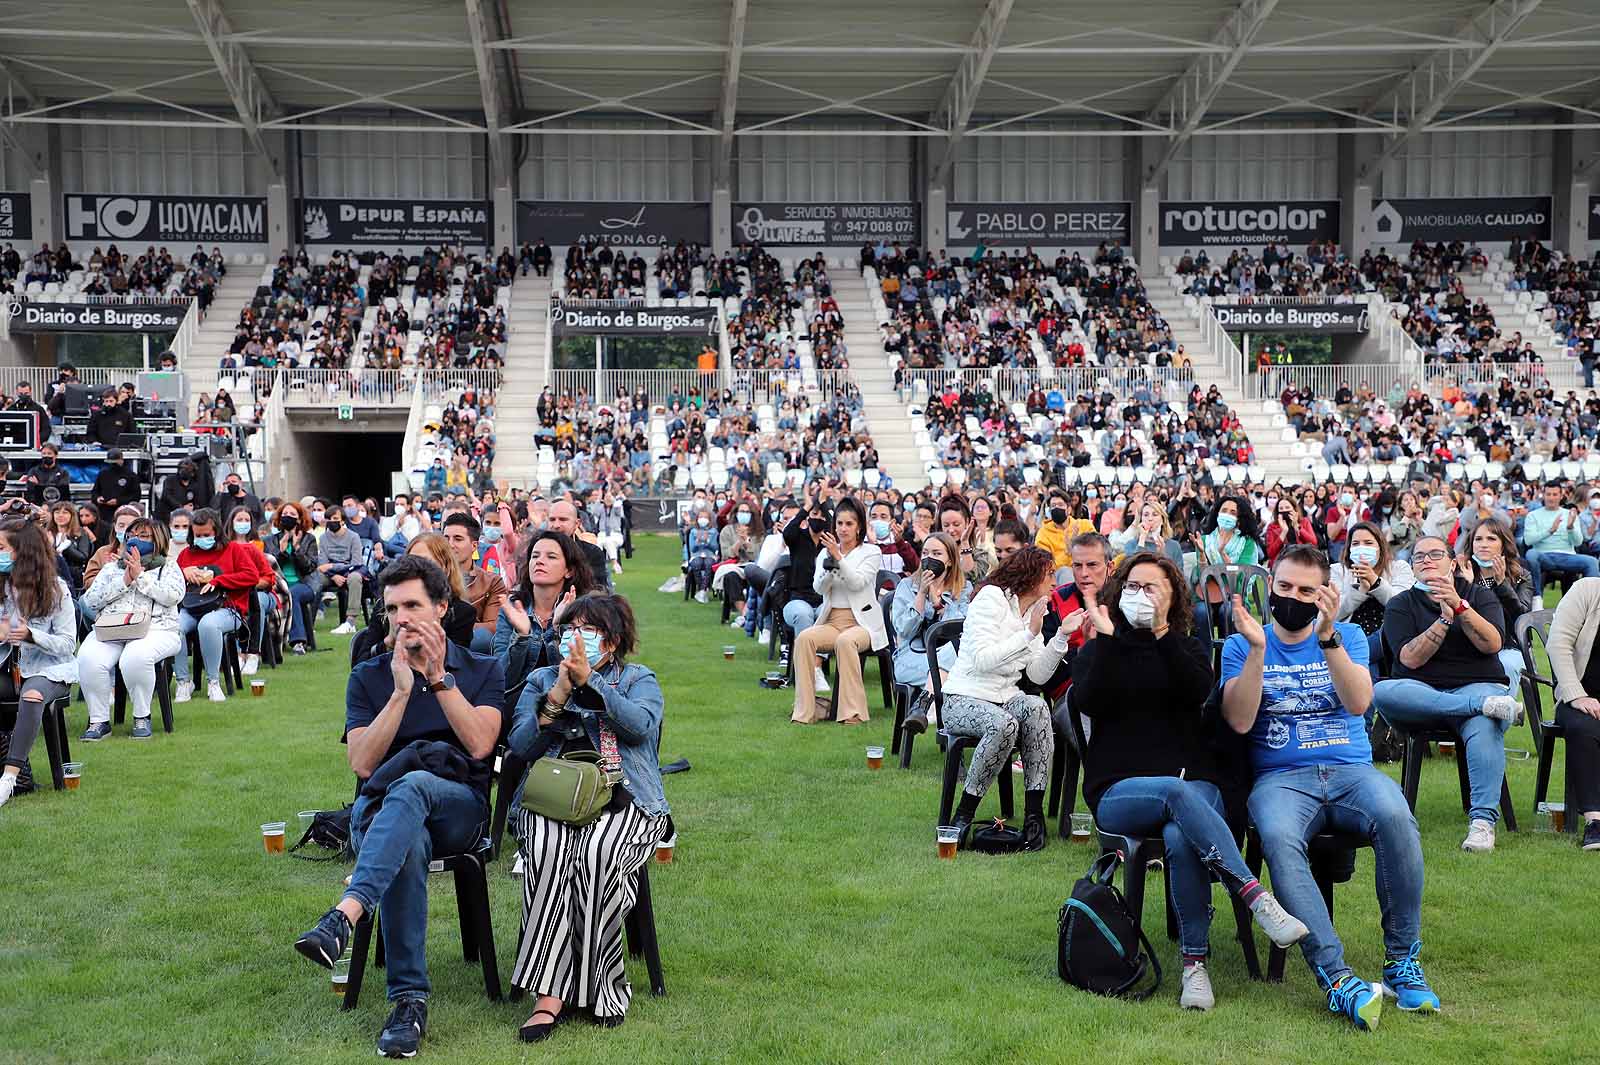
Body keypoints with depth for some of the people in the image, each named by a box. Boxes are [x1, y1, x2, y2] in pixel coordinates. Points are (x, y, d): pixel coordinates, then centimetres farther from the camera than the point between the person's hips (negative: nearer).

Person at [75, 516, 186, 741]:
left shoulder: (167, 566, 17)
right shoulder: (111, 567, 25)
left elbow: (174, 596, -3)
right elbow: (91, 600, 11)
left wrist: (140, 576, -4)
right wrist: (123, 581, 0)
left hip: (155, 629, -3)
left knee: (135, 657, -37)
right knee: (88, 659, -30)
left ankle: (142, 717, -18)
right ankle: (99, 720, -16)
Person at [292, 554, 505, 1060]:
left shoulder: (482, 670, 11)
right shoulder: (368, 677, 13)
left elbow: (479, 745, -7)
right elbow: (362, 764, -1)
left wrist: (439, 678, -12)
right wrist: (402, 691, -9)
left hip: (460, 808, -1)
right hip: (379, 808, 1)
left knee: (413, 783, -38)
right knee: (408, 845, -37)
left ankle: (344, 916, -53)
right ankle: (410, 1001, -35)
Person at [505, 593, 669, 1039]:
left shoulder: (638, 679, 16)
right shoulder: (541, 679, 21)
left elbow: (641, 724, -8)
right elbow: (520, 745, 6)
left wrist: (589, 680, -13)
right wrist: (558, 694, -7)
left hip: (623, 800, -1)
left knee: (597, 853, -34)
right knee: (546, 851, -33)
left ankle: (598, 983, -23)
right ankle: (551, 992, -32)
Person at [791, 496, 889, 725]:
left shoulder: (871, 552, 4)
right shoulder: (826, 552, 15)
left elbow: (858, 583, -13)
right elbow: (819, 588, 0)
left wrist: (839, 558, -22)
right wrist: (830, 564, -17)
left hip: (862, 622, -3)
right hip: (831, 621, 3)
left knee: (845, 641, -37)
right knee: (804, 638, -28)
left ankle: (853, 712, -32)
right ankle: (805, 711, -26)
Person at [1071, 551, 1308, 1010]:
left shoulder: (1188, 649, 18)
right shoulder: (1097, 652, 16)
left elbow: (1196, 692, -8)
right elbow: (1087, 702, -8)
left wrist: (1162, 632, -12)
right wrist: (1106, 638, -6)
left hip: (1194, 781, 1)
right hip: (1118, 791, -1)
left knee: (1180, 838, -35)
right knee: (1177, 792, -36)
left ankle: (1195, 962, -28)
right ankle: (1257, 898, -43)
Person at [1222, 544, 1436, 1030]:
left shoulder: (1347, 635, 14)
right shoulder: (1241, 644, 11)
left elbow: (1358, 702, -6)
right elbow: (1239, 720, -6)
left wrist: (1327, 636, -16)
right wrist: (1258, 648, -14)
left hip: (1351, 771, 1)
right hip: (1280, 779, -1)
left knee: (1395, 815, -33)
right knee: (1278, 836, -36)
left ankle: (1402, 960, -18)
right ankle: (1336, 977, -37)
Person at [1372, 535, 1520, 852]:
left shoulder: (1480, 596, 14)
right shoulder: (1400, 605, 11)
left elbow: (1492, 644, -5)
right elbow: (1410, 659, -5)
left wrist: (1459, 606, -17)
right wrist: (1444, 619, -14)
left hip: (1477, 684, 0)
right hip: (1419, 692, 1)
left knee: (1484, 728, -36)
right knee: (1381, 692, -34)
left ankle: (1483, 820, -36)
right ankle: (1485, 705, -36)